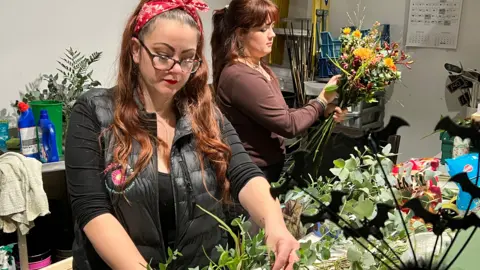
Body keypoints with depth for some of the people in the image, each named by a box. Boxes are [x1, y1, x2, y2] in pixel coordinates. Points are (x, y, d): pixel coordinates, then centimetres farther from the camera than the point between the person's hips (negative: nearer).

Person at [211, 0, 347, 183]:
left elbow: (281, 115, 8)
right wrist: (321, 101, -8)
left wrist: (324, 111, -4)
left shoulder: (261, 68, 8)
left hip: (268, 167, 9)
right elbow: (289, 125, -22)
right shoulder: (240, 77, -24)